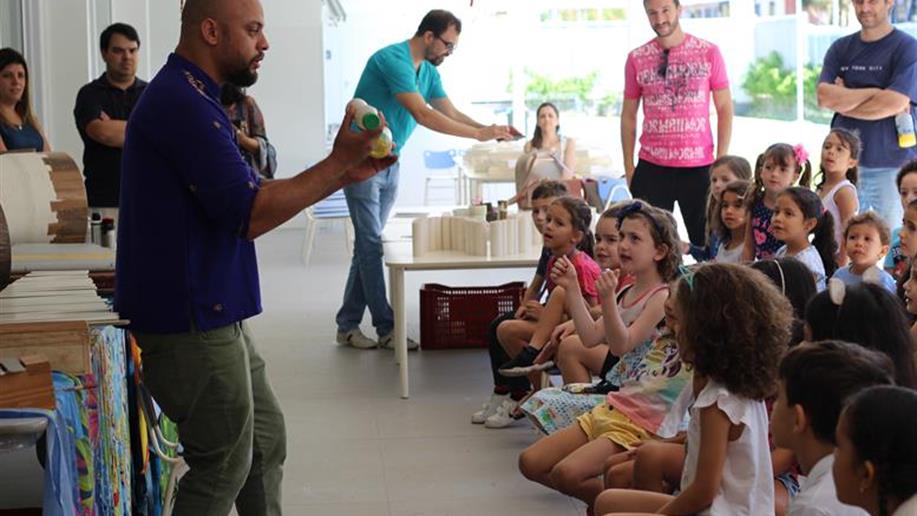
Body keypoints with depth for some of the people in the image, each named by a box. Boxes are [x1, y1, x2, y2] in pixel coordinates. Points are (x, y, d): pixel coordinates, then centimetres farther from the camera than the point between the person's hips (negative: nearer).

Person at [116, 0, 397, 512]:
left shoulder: (192, 99, 14)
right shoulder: (182, 103, -20)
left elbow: (253, 193, 15)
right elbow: (250, 215, -24)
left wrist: (345, 173, 6)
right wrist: (338, 161, -16)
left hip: (214, 314, 10)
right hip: (191, 322, -10)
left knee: (266, 437, 18)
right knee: (225, 465, 2)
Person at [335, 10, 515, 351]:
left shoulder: (428, 71, 7)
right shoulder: (392, 60, -21)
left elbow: (451, 113, 8)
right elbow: (422, 115, -28)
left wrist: (490, 129, -9)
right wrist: (478, 135, -26)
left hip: (389, 162, 9)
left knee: (370, 244, 8)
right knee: (371, 243, -7)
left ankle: (348, 325, 13)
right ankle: (386, 328, -5)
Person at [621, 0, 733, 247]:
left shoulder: (709, 53, 1)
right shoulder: (637, 59, 5)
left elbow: (725, 109, 3)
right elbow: (628, 115, 10)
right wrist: (628, 167, 4)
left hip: (699, 166, -1)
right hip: (651, 168, 1)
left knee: (706, 242, 1)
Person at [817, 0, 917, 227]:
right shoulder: (840, 48, 11)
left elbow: (894, 103, -15)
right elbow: (824, 96, -3)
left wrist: (844, 100, -3)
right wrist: (874, 93, -11)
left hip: (892, 165, -4)